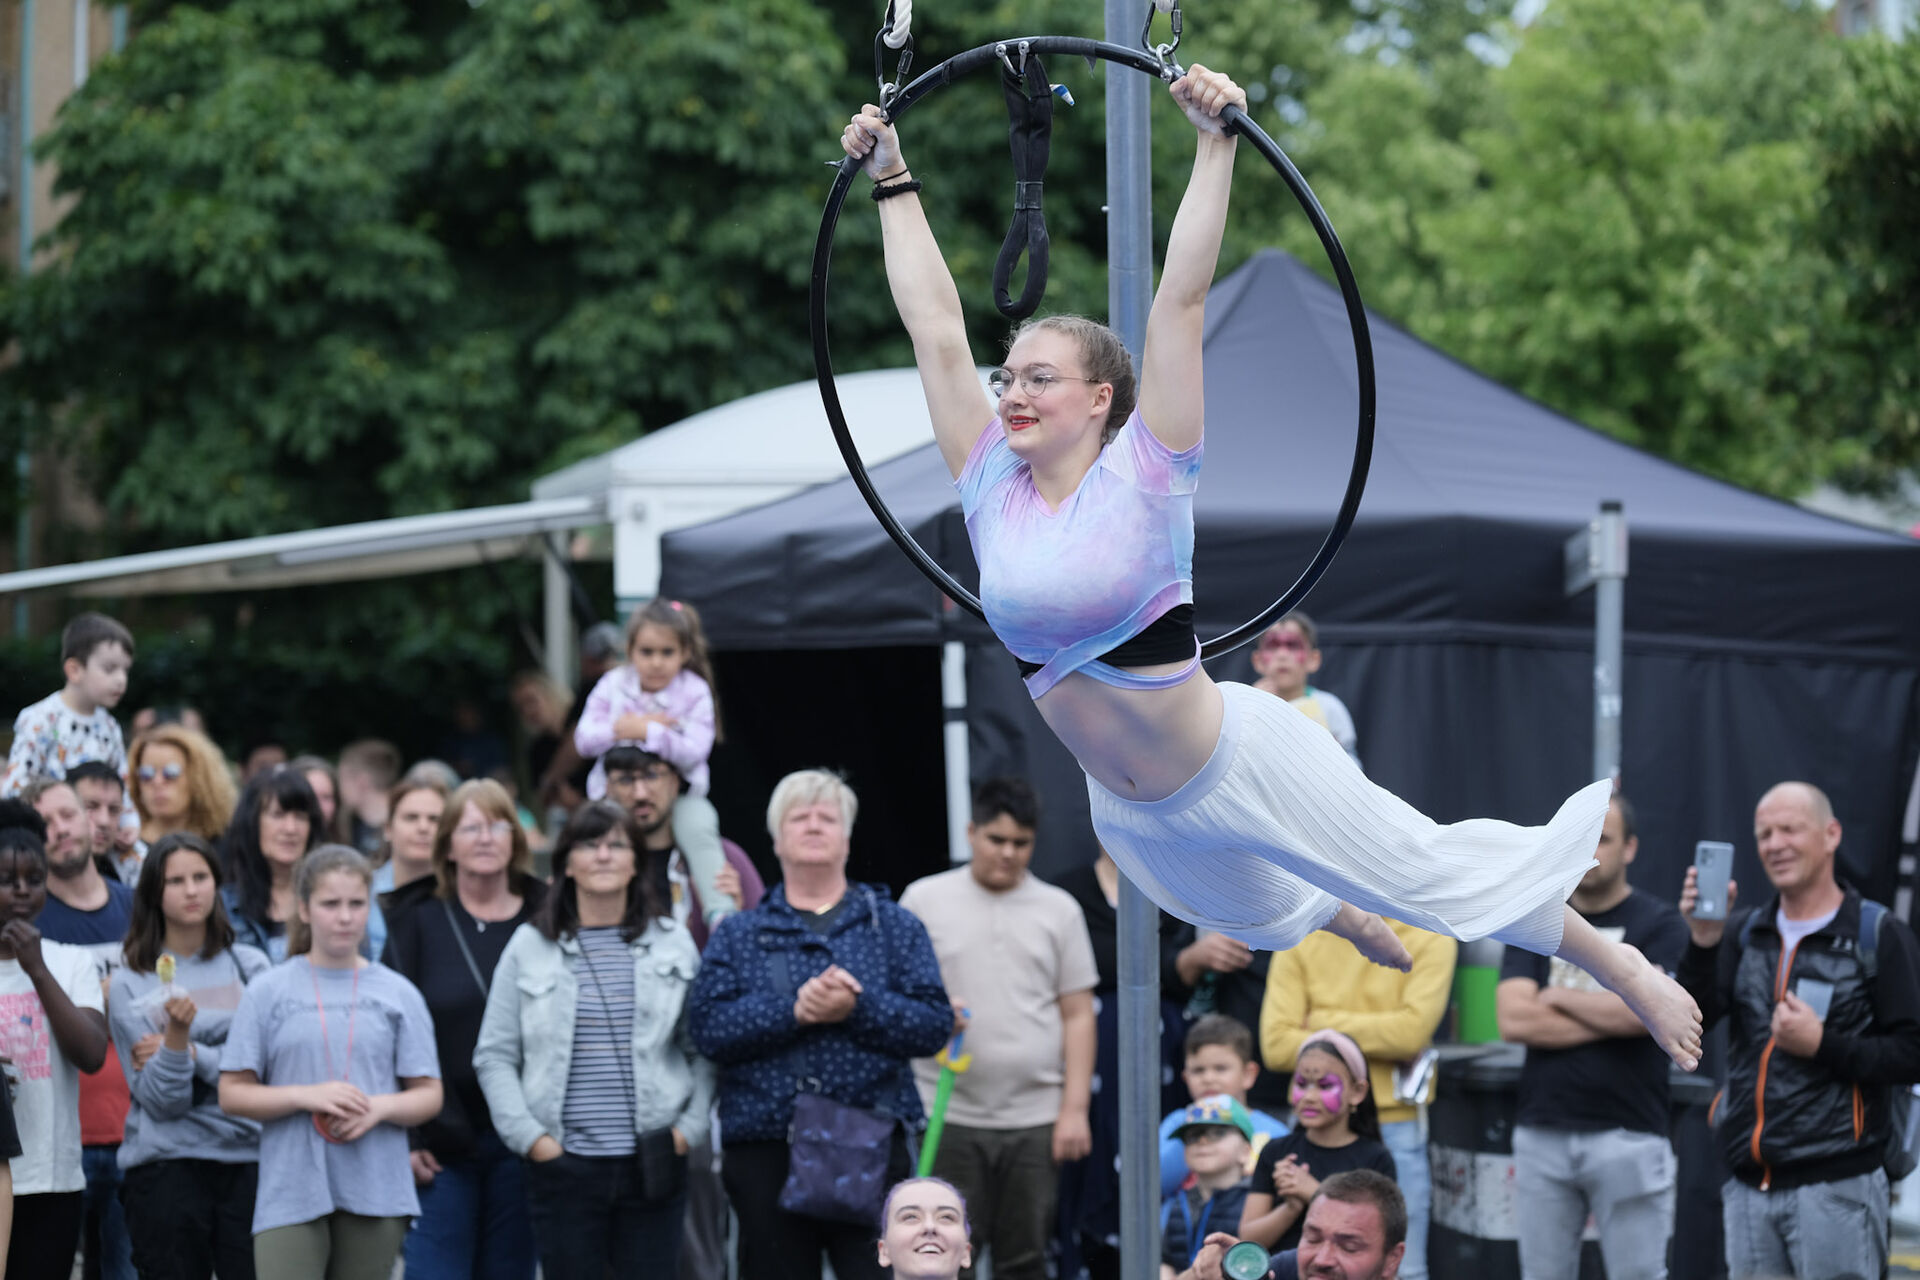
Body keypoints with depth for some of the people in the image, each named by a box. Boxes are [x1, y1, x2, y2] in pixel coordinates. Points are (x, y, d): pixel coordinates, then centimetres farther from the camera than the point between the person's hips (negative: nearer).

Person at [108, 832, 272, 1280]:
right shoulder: (130, 983, 3)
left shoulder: (250, 966, 8)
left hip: (247, 1158, 1)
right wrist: (177, 1034, -21)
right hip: (166, 1165, -1)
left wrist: (189, 1052, -11)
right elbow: (160, 1100, -5)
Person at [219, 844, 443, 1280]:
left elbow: (428, 1096, 8)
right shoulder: (268, 991, 3)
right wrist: (307, 1096, -14)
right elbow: (232, 1094, 1)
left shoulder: (398, 994, 7)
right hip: (291, 1192, -2)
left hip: (376, 1192, 2)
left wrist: (380, 1107, -13)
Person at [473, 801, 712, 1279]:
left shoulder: (672, 943, 8)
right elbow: (494, 1056, 4)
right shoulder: (530, 947, 5)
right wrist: (528, 1136, -6)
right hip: (564, 1167, -1)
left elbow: (705, 1049, 8)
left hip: (652, 1166, 1)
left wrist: (689, 1128, -4)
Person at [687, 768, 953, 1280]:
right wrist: (794, 1009, -17)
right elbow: (710, 1028, -3)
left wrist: (859, 1008, -16)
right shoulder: (737, 935, 13)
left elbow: (935, 1023, 0)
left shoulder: (895, 926, 13)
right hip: (765, 1154, 1)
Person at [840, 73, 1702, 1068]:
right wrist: (892, 181, -4)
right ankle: (1350, 921, 66)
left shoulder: (1142, 476, -15)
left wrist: (1216, 142, -25)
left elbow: (1181, 297, -20)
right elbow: (935, 327, -5)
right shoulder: (994, 490, -4)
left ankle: (1622, 968, 15)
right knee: (1265, 918, 31)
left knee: (1434, 869, 0)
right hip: (1134, 820, 6)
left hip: (1241, 765, -6)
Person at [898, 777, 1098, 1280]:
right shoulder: (925, 899, 5)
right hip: (948, 1118, -1)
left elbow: (1078, 1015, 7)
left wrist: (1075, 1108, -1)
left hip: (1036, 1120, 1)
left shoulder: (1059, 909, 9)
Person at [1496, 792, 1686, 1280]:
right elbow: (1513, 1020, -3)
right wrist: (1610, 1018, -8)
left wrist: (1558, 997, -3)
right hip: (1543, 1132, 4)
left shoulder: (1658, 923, 1)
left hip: (1627, 1134, -3)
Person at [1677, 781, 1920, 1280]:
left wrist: (1822, 1046, -16)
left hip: (1835, 1187, -5)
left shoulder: (1878, 936, -1)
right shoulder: (1742, 934, 13)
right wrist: (1703, 942, -16)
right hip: (1748, 1189, 5)